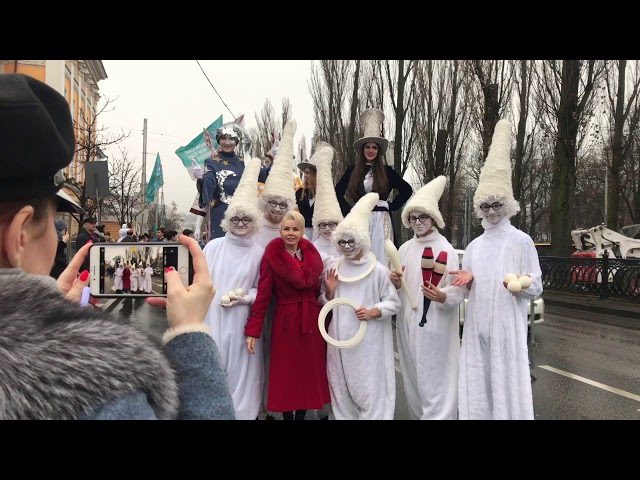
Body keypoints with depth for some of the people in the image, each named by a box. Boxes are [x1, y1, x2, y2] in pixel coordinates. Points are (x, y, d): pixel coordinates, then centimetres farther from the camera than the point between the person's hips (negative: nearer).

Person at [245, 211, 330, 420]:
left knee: (310, 372, 11)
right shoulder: (271, 256, -9)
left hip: (312, 319, 4)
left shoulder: (311, 254, 4)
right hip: (285, 320, -4)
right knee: (285, 373, 7)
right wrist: (253, 330, -12)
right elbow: (263, 295, -10)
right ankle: (288, 415, 25)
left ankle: (302, 415, 28)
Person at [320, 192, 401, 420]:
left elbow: (394, 303, -2)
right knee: (342, 387, 12)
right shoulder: (333, 270, 5)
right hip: (340, 339, 4)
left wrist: (373, 311, -17)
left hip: (368, 341, -4)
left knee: (369, 388, -2)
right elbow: (326, 306, 13)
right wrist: (329, 292, -6)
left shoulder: (378, 270, -7)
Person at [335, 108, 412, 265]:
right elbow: (338, 192, 14)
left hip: (381, 221, -1)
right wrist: (348, 211, 4)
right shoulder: (352, 171, 8)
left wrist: (391, 206, 1)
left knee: (380, 258, -1)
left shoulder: (386, 171, 6)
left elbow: (407, 190, 9)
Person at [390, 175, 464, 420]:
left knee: (435, 381, -2)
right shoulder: (405, 249, 8)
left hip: (435, 327, -6)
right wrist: (395, 282, -6)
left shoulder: (446, 250, -9)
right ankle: (417, 415, 31)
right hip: (407, 324, 6)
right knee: (412, 380, 16)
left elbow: (458, 291, -12)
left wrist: (442, 297, -32)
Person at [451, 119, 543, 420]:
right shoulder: (474, 246, 12)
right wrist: (468, 279, -4)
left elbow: (537, 287, -2)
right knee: (477, 383, 8)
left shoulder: (521, 241, -3)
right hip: (477, 324, 5)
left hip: (507, 324, -5)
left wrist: (522, 284, -23)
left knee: (507, 381, -2)